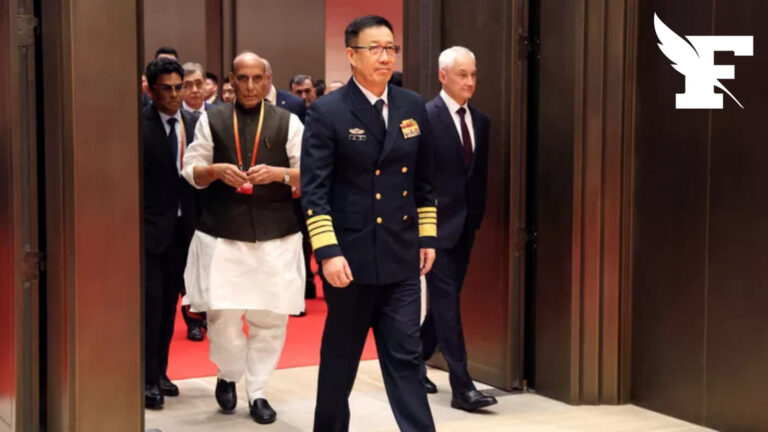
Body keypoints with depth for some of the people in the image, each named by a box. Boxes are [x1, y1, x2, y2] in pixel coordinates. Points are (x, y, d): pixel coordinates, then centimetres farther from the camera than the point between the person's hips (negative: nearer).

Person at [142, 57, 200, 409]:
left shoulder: (194, 123, 5)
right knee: (150, 303, -4)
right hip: (149, 227, -5)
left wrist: (197, 220, 2)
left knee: (169, 303, 12)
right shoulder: (140, 124, -10)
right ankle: (147, 379, 4)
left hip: (182, 227, 5)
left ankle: (160, 371, 24)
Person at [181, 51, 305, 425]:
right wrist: (217, 170, -13)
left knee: (270, 317, 4)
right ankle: (228, 375, 25)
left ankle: (257, 391, 19)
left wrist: (278, 173, -17)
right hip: (222, 233, 0)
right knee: (222, 314, -3)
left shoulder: (287, 122, 3)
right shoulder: (211, 120, 7)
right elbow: (191, 171, 6)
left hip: (275, 235, 0)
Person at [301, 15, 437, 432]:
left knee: (405, 355, 3)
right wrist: (327, 252, -20)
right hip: (351, 257, -3)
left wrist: (427, 237, 11)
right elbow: (313, 190, -12)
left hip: (401, 256, 4)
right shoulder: (326, 112, -8)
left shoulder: (413, 106, 7)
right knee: (340, 355, 11)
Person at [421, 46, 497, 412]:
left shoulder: (480, 120, 10)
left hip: (465, 225, 7)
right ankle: (462, 386, -5)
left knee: (445, 302, 14)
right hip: (437, 223, -7)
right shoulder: (425, 117, -10)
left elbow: (480, 173, 15)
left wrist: (478, 216, 10)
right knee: (447, 303, -6)